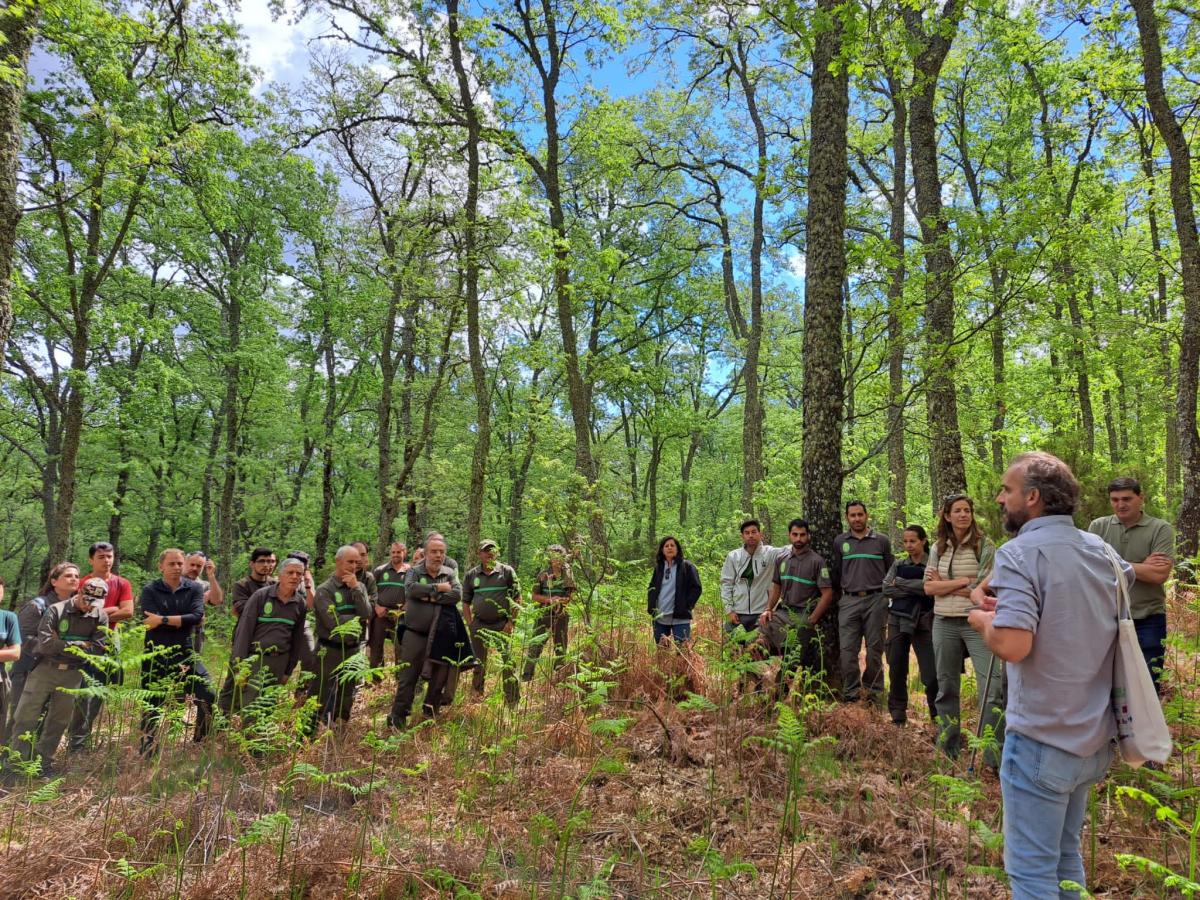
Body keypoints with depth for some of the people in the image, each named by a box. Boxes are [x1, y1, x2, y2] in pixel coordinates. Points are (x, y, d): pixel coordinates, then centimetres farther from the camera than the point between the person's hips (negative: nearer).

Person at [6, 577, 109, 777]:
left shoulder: (101, 617, -3)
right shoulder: (56, 610, -9)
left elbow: (97, 649, -10)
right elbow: (45, 644, -18)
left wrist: (61, 644, -11)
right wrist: (79, 645, -15)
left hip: (72, 674, 2)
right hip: (44, 669, -2)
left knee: (58, 722, 9)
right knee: (25, 718, 0)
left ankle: (44, 764, 22)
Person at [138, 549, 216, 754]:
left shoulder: (194, 589, 1)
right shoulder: (150, 591, -3)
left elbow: (197, 617, -15)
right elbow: (150, 622, -18)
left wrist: (163, 620, -19)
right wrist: (184, 621, -15)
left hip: (186, 654, 2)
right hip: (156, 656, -1)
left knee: (209, 697, -4)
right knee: (152, 706, 7)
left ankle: (201, 744, 13)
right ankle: (147, 753, 21)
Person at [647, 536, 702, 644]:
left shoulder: (687, 566, -1)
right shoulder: (658, 567, 14)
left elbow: (696, 588, -5)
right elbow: (651, 589, 22)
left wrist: (686, 606, -12)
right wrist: (651, 607, 8)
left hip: (680, 619, -5)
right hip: (659, 618, 5)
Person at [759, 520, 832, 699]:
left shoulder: (816, 561, -6)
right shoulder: (782, 558, 10)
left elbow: (827, 594, -9)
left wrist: (811, 621, -13)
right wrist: (768, 609, 3)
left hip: (804, 615, -5)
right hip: (783, 612, 5)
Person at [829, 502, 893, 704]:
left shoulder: (881, 541, 6)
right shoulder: (840, 542, 9)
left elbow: (891, 571, 12)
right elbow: (836, 572, 16)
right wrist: (841, 591, 10)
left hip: (876, 600, -1)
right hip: (849, 601, 1)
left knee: (874, 648, 4)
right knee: (847, 649, -2)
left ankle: (874, 690, 15)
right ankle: (850, 692, 7)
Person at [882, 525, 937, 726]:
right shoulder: (898, 564, 11)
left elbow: (930, 587, -16)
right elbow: (886, 589, -3)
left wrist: (900, 582, -9)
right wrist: (916, 589, -12)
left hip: (924, 622, -3)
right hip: (898, 620, 3)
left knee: (931, 672, -6)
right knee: (896, 670, 6)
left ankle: (937, 715, 12)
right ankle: (898, 715, 17)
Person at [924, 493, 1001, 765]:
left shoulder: (984, 545, -5)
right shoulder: (938, 548, 6)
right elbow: (928, 587, -1)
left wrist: (944, 585, -7)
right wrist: (964, 581, -11)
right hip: (944, 624, 4)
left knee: (992, 686, -10)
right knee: (946, 688, 13)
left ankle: (996, 756, -2)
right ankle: (948, 750, 26)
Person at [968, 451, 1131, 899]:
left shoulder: (1020, 553, -18)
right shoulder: (1099, 548, 5)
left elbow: (1012, 645, -29)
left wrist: (982, 619, -6)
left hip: (1041, 739, -8)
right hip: (1094, 736, 8)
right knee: (1067, 858, 22)